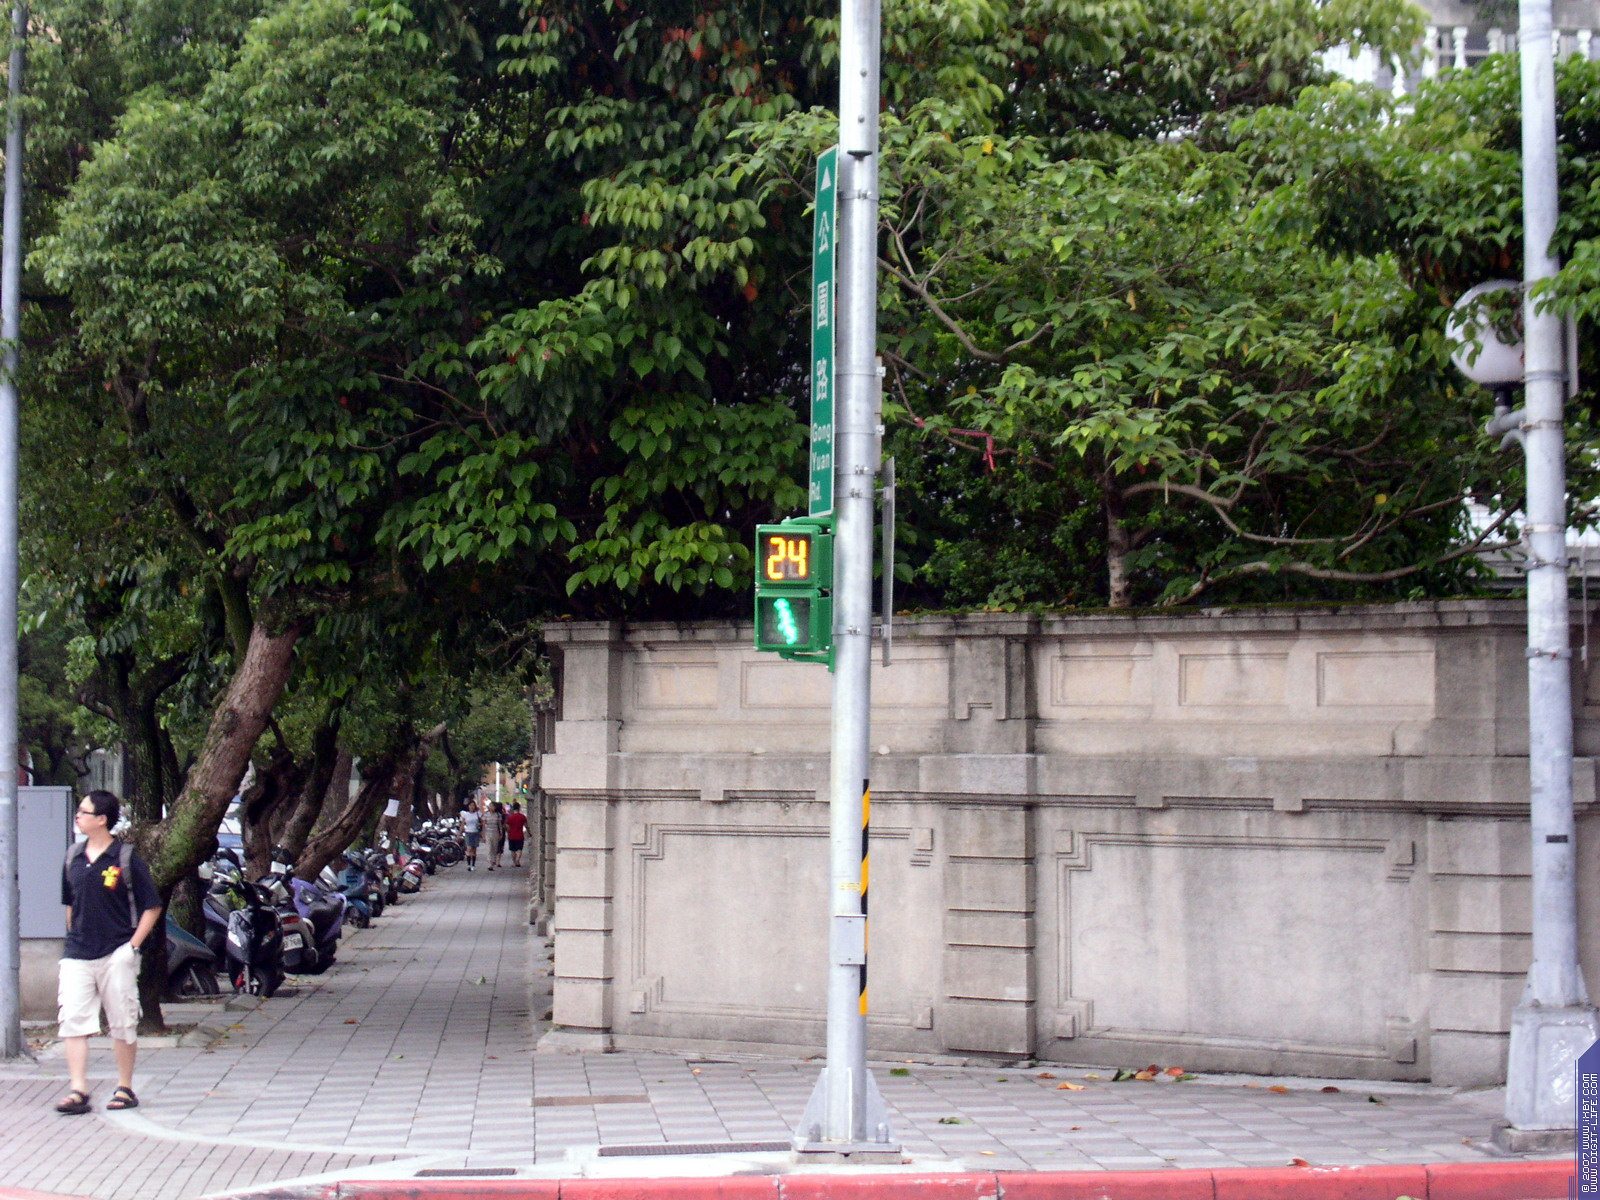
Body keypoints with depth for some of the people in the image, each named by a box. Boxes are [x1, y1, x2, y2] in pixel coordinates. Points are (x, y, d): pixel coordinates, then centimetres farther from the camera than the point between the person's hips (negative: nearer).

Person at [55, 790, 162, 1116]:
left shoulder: (126, 858, -7)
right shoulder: (73, 858, 8)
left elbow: (152, 907, -4)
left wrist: (132, 945, -10)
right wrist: (75, 939, 13)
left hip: (116, 955, -4)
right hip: (77, 955, 4)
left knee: (123, 1024, 5)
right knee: (72, 1021, -6)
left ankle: (125, 1089, 16)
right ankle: (79, 1091, -6)